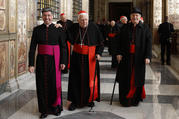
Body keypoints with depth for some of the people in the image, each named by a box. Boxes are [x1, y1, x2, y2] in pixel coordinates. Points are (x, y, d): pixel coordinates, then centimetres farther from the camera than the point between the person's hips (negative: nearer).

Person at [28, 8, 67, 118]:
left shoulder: (58, 29, -2)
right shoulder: (37, 29, 1)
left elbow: (63, 46, -1)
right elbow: (32, 47, 0)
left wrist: (63, 61, -7)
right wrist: (31, 64, -6)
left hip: (54, 60, -1)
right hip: (41, 60, 2)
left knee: (55, 84, 4)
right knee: (42, 84, 5)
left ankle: (56, 107, 23)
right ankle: (44, 109, 18)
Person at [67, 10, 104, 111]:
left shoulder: (93, 27, -8)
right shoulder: (74, 27, -2)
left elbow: (101, 42, -2)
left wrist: (99, 53, -15)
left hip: (90, 57, -2)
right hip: (77, 57, 2)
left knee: (90, 78, 7)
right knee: (76, 79, 5)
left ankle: (89, 99, 24)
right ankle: (75, 101, 16)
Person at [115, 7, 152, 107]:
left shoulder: (145, 28, 1)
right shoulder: (125, 28, 7)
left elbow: (149, 43, -3)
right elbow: (120, 41, 6)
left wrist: (147, 56, -12)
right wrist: (119, 53, -6)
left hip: (138, 57, -1)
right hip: (126, 57, 2)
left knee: (137, 77, 3)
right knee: (125, 78, 2)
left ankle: (135, 99, 15)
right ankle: (125, 99, 12)